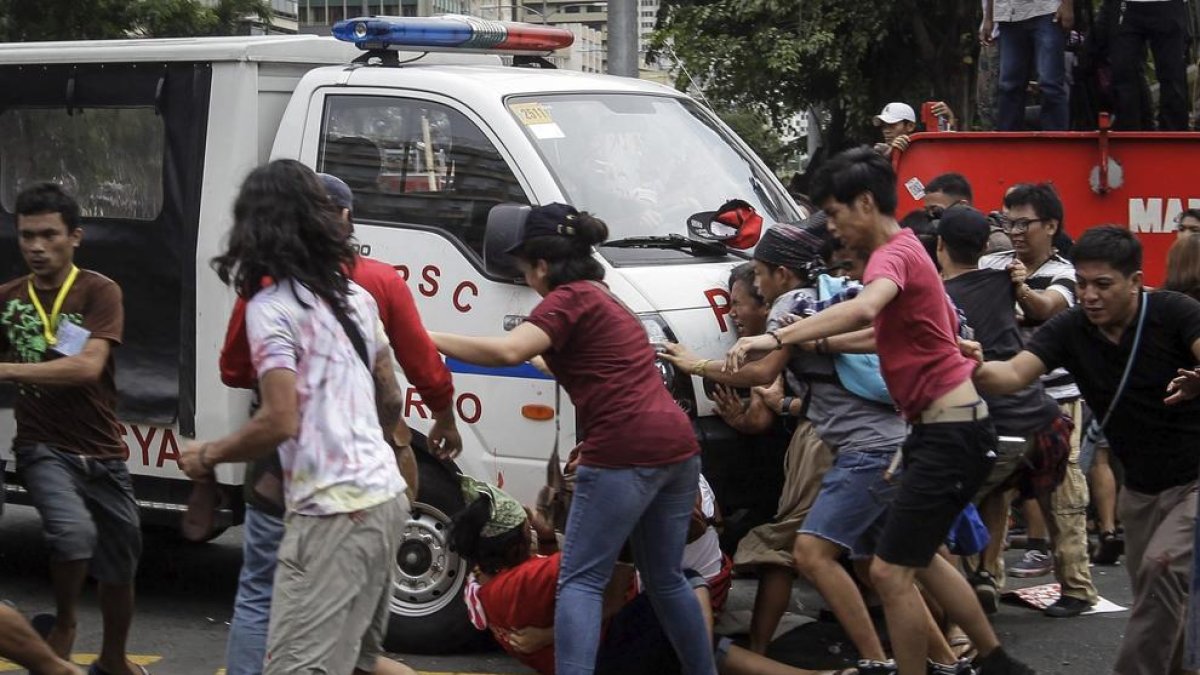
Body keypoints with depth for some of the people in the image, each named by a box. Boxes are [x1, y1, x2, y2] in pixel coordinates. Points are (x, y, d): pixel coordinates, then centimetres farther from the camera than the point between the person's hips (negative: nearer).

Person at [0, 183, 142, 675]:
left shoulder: (100, 292, -10)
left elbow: (88, 367, -24)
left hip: (102, 453, 0)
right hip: (43, 448, 0)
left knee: (120, 566, 13)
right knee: (75, 531, -29)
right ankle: (64, 621, -2)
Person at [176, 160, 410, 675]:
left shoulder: (271, 308, -10)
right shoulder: (356, 298, 15)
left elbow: (281, 421, -18)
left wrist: (207, 456, -3)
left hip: (333, 512, -9)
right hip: (385, 496, 9)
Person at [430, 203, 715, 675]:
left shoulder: (569, 299, -4)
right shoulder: (606, 301, 25)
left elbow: (508, 352, -19)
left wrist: (430, 340, -14)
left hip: (625, 453, -9)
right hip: (677, 445, 9)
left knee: (580, 581, -4)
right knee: (665, 579, 19)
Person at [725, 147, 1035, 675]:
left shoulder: (893, 254, -17)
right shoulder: (905, 251, 15)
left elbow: (863, 309, -40)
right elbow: (885, 329, 29)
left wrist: (776, 338, -45)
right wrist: (821, 343, 18)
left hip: (951, 433, -11)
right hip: (949, 427, 11)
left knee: (889, 573, -10)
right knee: (918, 557, 24)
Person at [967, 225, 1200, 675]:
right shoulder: (1070, 329, -10)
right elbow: (1014, 374, -24)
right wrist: (977, 370, -46)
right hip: (1142, 485, 6)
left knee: (1163, 566, -26)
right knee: (1158, 604, 13)